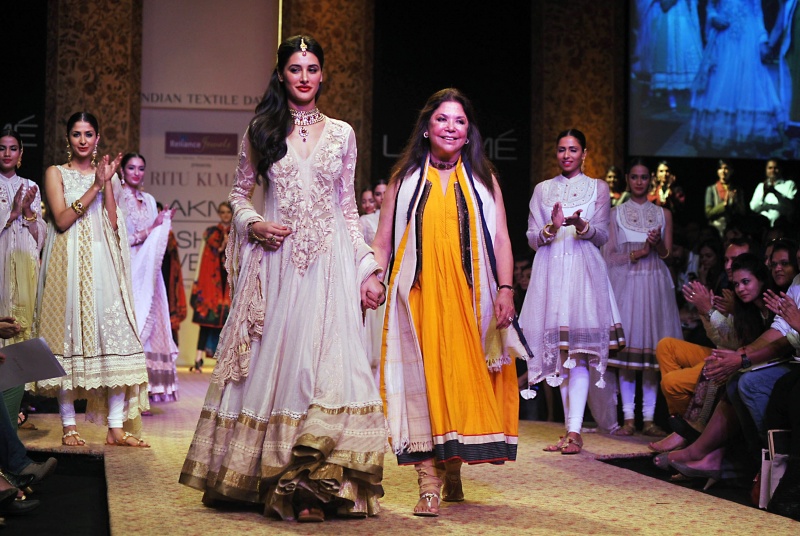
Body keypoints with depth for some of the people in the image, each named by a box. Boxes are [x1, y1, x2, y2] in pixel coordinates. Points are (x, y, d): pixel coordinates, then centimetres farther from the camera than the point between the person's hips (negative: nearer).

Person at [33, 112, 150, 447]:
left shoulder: (106, 173, 16)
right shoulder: (56, 173, 6)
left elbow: (113, 223, 4)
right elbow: (61, 220, -8)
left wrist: (108, 182, -4)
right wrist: (95, 186, -10)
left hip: (102, 260, 3)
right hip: (70, 261, -3)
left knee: (115, 332, -6)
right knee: (70, 333, -5)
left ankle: (116, 428, -6)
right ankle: (69, 426, 1)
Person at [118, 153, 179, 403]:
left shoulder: (149, 200, 16)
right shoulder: (116, 199, -2)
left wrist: (164, 224, 1)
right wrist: (151, 229, -12)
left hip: (147, 271, 6)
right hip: (126, 269, -6)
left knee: (147, 324, 0)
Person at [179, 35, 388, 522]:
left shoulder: (342, 134, 10)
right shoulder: (260, 131, 8)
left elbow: (349, 209, 11)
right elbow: (240, 194, 14)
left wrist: (368, 270, 5)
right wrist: (253, 225, -7)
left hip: (329, 263, 0)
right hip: (276, 259, 0)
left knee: (327, 360, -8)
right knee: (273, 358, -1)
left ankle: (310, 486, -8)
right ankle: (269, 477, 9)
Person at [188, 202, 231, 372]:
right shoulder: (210, 232, 11)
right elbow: (203, 256, 6)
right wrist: (197, 280, 0)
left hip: (230, 280, 1)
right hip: (211, 280, -1)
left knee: (227, 319, -2)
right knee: (207, 318, -6)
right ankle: (199, 358, -10)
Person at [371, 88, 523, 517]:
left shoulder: (482, 179, 13)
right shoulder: (405, 178, 11)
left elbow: (500, 240, 7)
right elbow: (383, 243, 8)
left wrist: (505, 290, -5)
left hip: (469, 299, 1)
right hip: (418, 297, -1)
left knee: (463, 378, 1)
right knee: (422, 378, -6)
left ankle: (453, 469, 17)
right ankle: (429, 483, -7)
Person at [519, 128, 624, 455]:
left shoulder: (598, 188, 11)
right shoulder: (543, 190, 16)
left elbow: (602, 235, 4)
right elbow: (532, 238, 8)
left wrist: (582, 226, -17)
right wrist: (552, 227, -13)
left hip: (583, 270, -2)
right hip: (550, 271, 3)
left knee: (578, 352, -13)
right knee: (560, 353, 0)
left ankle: (574, 432, -20)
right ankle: (571, 427, 5)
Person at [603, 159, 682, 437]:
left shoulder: (663, 214, 13)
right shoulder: (615, 213, 9)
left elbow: (666, 252, 7)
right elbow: (608, 255, 4)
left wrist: (657, 243, -14)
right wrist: (635, 254, -11)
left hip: (654, 283, 1)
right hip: (624, 282, -1)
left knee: (652, 345, -4)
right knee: (626, 346, -8)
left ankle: (649, 418, -1)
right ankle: (628, 418, -6)